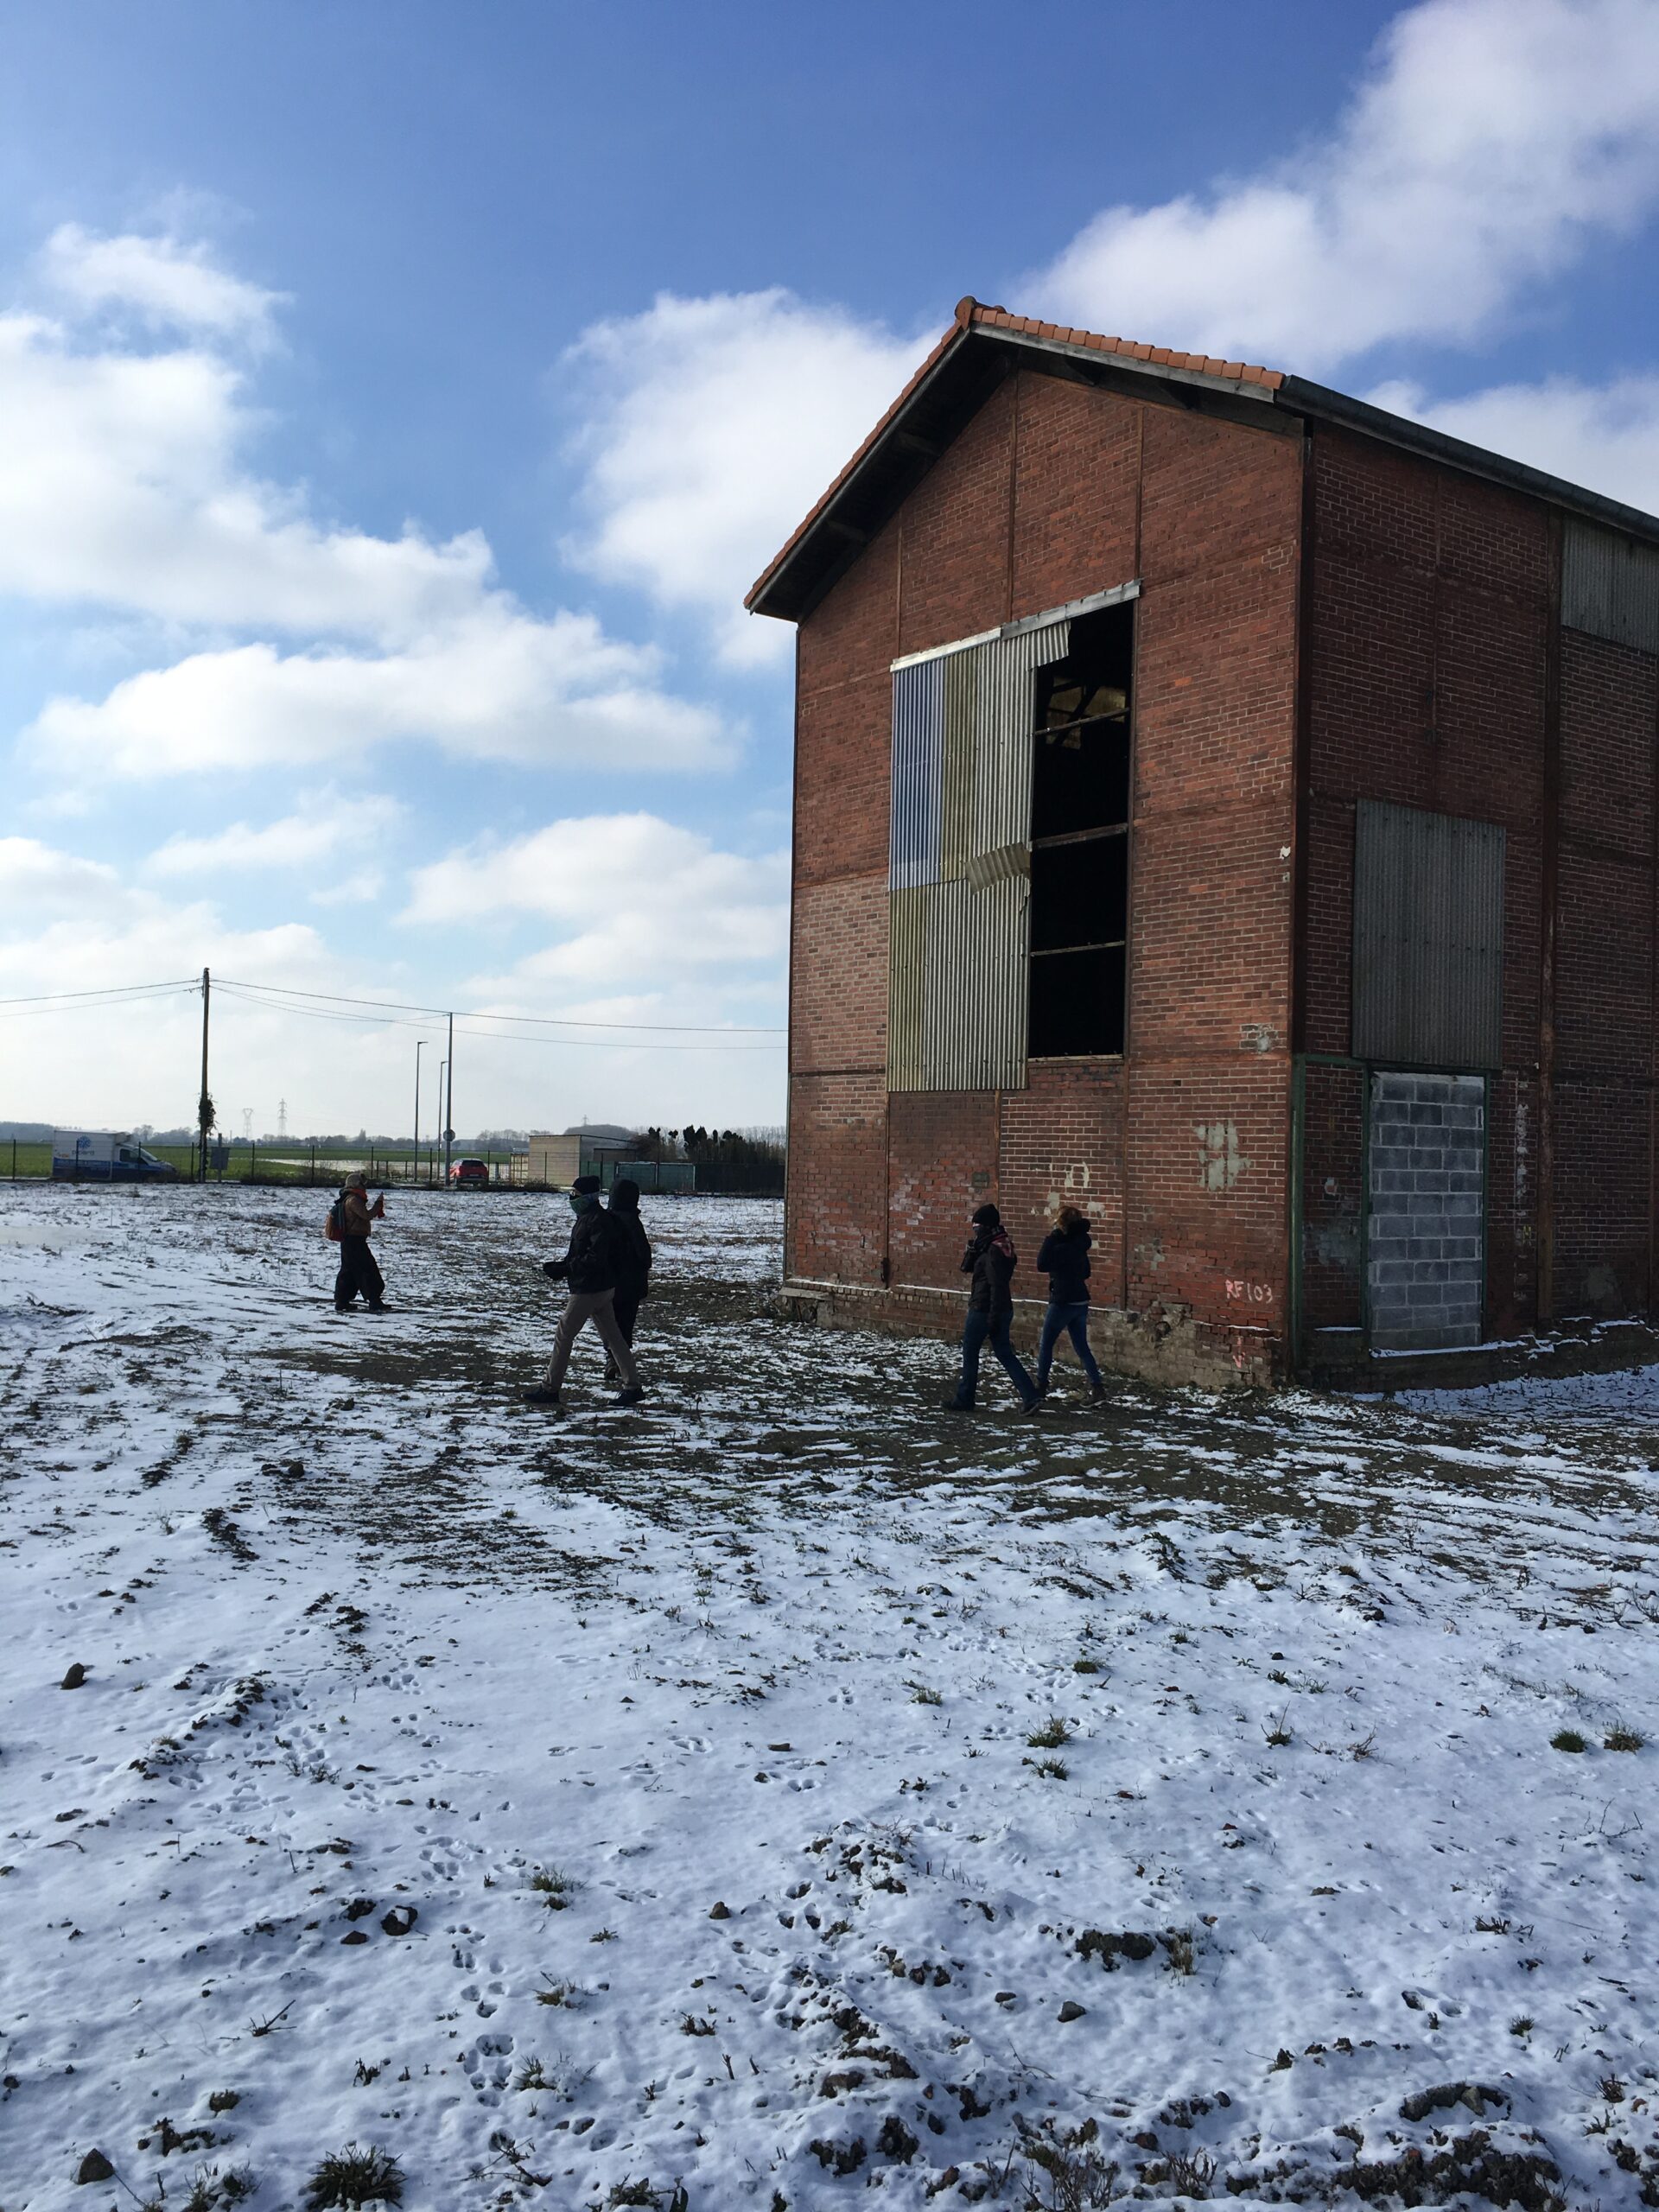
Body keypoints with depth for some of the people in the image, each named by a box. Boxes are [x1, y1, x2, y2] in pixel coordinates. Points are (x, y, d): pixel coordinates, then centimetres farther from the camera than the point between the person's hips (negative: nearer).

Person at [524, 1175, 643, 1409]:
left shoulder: (598, 1221, -18)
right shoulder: (586, 1218, 14)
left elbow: (595, 1259, -25)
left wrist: (563, 1268, -23)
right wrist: (561, 1267, 4)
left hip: (589, 1290, -10)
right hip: (602, 1288, 10)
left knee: (564, 1336, -2)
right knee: (612, 1337, 11)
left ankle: (549, 1388, 6)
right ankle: (633, 1387, 14)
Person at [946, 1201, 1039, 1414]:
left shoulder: (994, 1251, -18)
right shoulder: (999, 1247, 13)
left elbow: (997, 1286, -23)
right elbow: (967, 1268, 17)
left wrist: (993, 1318, -24)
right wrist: (974, 1248, 1)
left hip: (984, 1310, -9)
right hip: (1003, 1310, 9)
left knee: (969, 1353, 6)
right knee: (1005, 1354, 9)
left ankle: (964, 1400, 16)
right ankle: (1031, 1397, 0)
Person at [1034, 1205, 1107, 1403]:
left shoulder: (1063, 1248, -18)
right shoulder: (1079, 1246, 8)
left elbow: (1042, 1265, -23)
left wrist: (1050, 1238, -19)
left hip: (1063, 1302, -8)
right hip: (1080, 1302, 8)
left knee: (1046, 1345, 7)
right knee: (1082, 1347, 8)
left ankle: (1041, 1386, 14)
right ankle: (1097, 1386, -3)